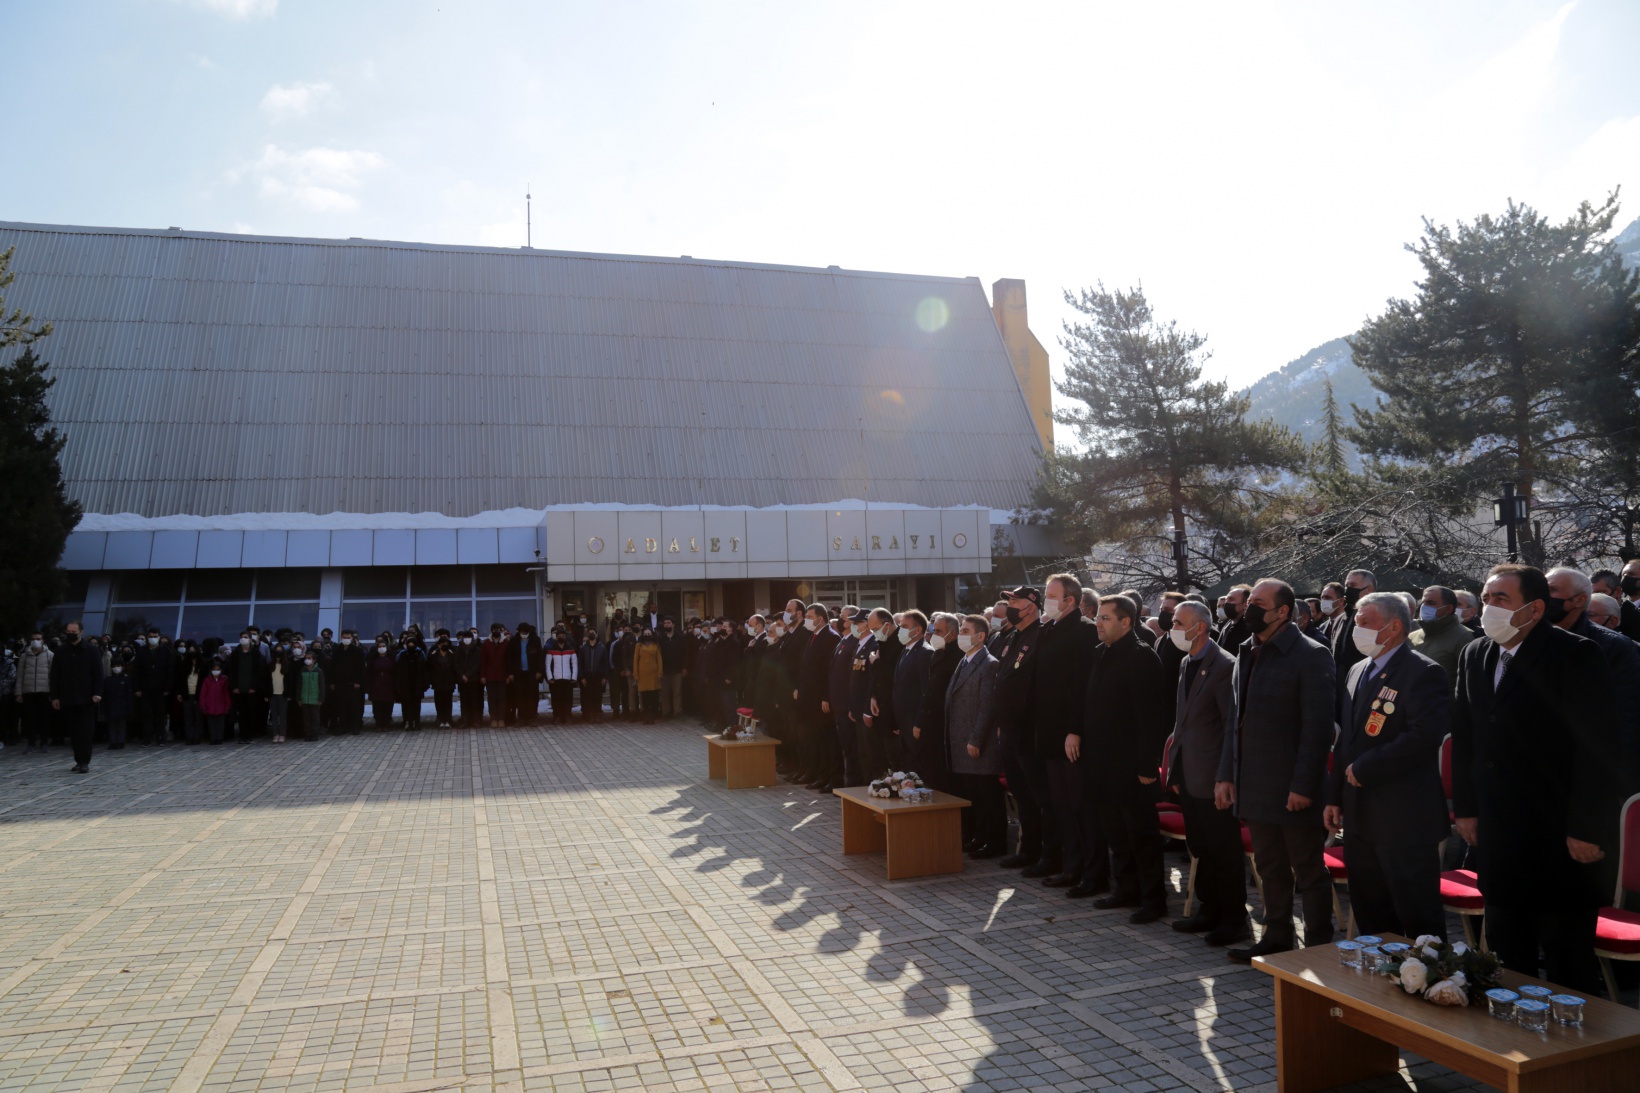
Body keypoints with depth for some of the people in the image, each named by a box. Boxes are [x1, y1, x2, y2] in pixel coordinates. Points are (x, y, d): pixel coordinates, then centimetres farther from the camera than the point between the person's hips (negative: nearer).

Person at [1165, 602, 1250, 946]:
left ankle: (1234, 919, 15)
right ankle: (1210, 910, 30)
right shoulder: (1186, 663, 12)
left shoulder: (1224, 666, -16)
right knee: (1200, 849, 17)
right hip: (1189, 776, 9)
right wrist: (1176, 769, 16)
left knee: (1224, 851, 3)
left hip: (1213, 777, -8)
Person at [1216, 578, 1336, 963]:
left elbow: (1318, 728, -17)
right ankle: (1276, 938, 31)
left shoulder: (1311, 656, -13)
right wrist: (1226, 774, 10)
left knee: (1309, 872, 7)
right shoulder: (1247, 653, 10)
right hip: (1255, 787, 7)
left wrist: (1304, 786, -20)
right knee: (1270, 869, 18)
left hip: (1294, 790, -7)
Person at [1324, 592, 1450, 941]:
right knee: (1370, 917, 17)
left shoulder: (1424, 672, -11)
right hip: (1360, 817, 8)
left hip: (1405, 820, -8)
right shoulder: (1358, 671, 14)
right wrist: (1335, 797, 13)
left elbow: (1424, 735, -24)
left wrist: (1364, 768, -17)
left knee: (1418, 917, 2)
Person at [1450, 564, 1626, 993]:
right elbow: (1464, 738, 13)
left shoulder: (1577, 656, -12)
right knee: (1507, 957, 17)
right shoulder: (1474, 656, 8)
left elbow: (1597, 748, -14)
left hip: (1560, 839, -6)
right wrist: (1465, 808, 10)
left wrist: (1587, 829, -16)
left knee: (1568, 966, 5)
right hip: (1497, 835, 6)